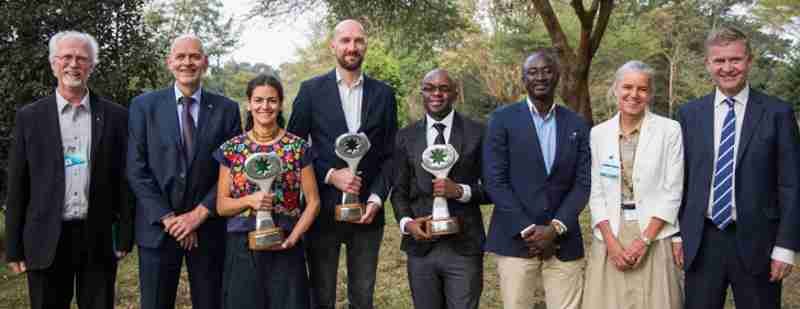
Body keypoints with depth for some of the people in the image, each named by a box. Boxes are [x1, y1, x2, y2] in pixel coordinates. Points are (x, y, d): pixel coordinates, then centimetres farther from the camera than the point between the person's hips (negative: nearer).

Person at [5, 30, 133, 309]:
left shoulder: (115, 116, 3)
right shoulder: (29, 116, 4)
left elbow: (124, 179, 4)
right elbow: (17, 186, 4)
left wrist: (125, 236, 0)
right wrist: (14, 248, 1)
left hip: (99, 239, 0)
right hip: (46, 242, 0)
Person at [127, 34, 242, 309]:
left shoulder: (226, 109, 2)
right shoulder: (144, 106, 1)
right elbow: (136, 170, -3)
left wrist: (199, 214, -10)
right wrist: (168, 218, -10)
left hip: (208, 227, 0)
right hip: (157, 228, 0)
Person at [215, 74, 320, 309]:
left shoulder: (298, 147, 0)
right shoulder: (231, 149, 3)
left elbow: (313, 202, 1)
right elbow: (221, 205, 4)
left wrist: (293, 237, -12)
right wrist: (249, 200, -15)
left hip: (284, 248, -1)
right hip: (242, 247, 1)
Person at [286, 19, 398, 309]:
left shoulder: (383, 93, 6)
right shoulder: (311, 89, 1)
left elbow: (390, 154, 6)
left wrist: (377, 199, -6)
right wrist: (330, 175, -12)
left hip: (367, 211, 2)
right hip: (323, 210, -2)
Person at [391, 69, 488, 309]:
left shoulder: (478, 133, 0)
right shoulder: (406, 136, 7)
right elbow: (399, 190, 9)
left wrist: (461, 191, -17)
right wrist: (406, 222, -9)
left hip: (464, 247, -2)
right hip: (421, 246, 2)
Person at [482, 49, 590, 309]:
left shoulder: (576, 125, 9)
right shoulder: (502, 119, 0)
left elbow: (582, 183, 4)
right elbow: (495, 181, -6)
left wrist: (555, 228, -9)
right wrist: (526, 230, -11)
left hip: (564, 242, 3)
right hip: (516, 239, -2)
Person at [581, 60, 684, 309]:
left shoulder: (669, 130, -3)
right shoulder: (598, 133, 4)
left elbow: (672, 192, -5)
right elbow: (596, 193, 3)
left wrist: (644, 239, -12)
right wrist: (611, 241, -8)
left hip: (654, 236, -2)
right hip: (609, 237, 2)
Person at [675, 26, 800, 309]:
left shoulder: (777, 113, -2)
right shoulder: (689, 114, 5)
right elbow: (680, 178, 7)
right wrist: (677, 233, 5)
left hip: (756, 243, -2)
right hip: (701, 242, 2)